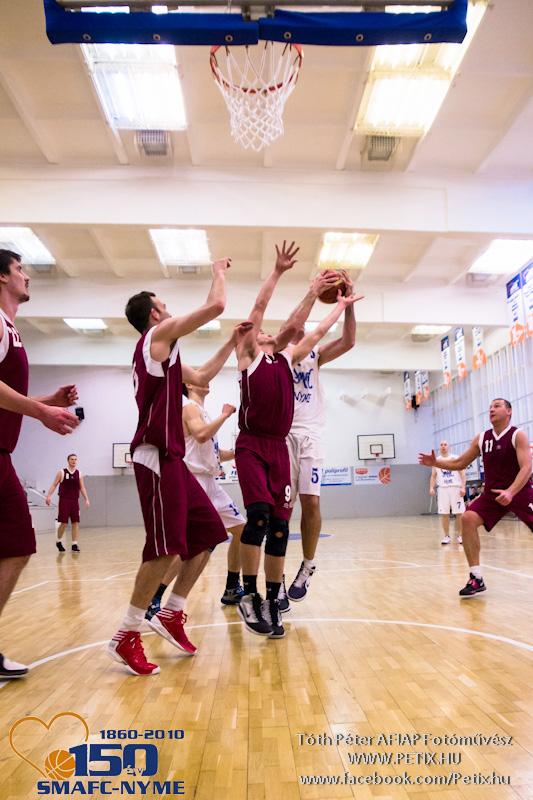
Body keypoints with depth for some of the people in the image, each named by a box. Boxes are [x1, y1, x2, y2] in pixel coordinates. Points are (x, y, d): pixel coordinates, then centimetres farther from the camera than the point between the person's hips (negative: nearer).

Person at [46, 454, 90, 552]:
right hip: (64, 501, -3)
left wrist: (86, 499, -1)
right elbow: (54, 485, -2)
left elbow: (82, 488, 9)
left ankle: (74, 544, 5)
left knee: (75, 523, -1)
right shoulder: (61, 472, -1)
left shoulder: (79, 474, 7)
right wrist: (49, 495, -15)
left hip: (75, 501, 3)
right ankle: (58, 542, 20)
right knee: (64, 523, -3)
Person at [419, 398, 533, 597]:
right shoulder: (481, 439, 4)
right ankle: (476, 578, -11)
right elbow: (460, 463, 12)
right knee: (468, 518, -16)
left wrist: (511, 492, -35)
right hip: (492, 493, 4)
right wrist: (436, 463, -4)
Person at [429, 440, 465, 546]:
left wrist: (463, 487, -11)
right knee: (444, 513, 0)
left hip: (455, 488, -2)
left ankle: (460, 536, 9)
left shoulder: (456, 458, 5)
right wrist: (431, 487, -2)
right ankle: (446, 536, 8)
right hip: (442, 489, 2)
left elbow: (462, 474, 1)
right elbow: (433, 476, 14)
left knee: (459, 513, -2)